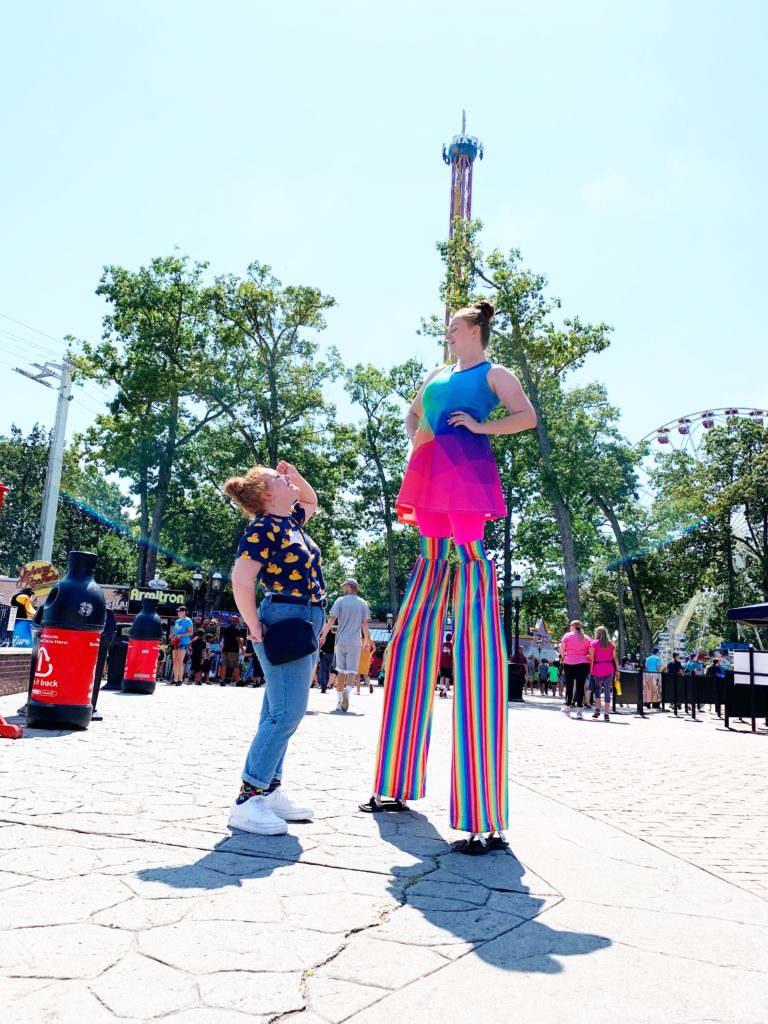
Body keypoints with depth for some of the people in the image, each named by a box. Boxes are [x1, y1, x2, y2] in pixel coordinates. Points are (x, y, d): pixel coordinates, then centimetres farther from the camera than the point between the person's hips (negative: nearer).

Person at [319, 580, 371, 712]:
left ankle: (339, 701, 13)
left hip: (341, 641, 0)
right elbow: (365, 624, 4)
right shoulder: (362, 603, 5)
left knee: (341, 671, 10)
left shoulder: (340, 601, 0)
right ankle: (347, 690, -28)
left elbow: (332, 619, -5)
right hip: (355, 642, 0)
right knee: (352, 671, 1)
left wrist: (324, 635, 3)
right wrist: (367, 641, 12)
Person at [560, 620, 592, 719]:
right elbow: (590, 654, 3)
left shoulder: (567, 635, 3)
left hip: (569, 663, 0)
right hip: (583, 663, 0)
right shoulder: (587, 638, 9)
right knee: (580, 686, -1)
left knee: (569, 685, 12)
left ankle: (567, 708, 22)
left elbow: (561, 651, -1)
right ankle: (579, 711, -7)